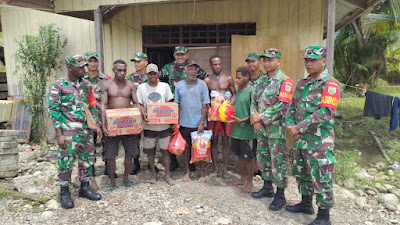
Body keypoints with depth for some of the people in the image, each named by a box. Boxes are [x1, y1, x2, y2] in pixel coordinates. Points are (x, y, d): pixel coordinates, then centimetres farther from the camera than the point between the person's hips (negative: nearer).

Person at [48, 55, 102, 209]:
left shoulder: (87, 85, 8)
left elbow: (93, 106, 14)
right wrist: (58, 134, -13)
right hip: (69, 131, -5)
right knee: (66, 162, 2)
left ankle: (84, 188, 28)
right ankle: (64, 192, 20)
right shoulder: (58, 85, -6)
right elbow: (53, 110, -8)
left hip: (87, 130, 5)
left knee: (87, 159, 12)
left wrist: (97, 125, 9)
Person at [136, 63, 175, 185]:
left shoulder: (165, 86, 5)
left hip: (163, 124, 0)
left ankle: (167, 175, 18)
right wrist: (143, 113, -17)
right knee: (150, 151, 10)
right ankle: (153, 173, 28)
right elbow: (139, 104, 2)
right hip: (149, 125, 0)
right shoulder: (141, 87, 3)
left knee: (165, 150, 5)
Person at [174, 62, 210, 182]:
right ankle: (187, 172, 26)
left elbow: (205, 105, -4)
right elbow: (177, 104, 8)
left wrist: (202, 122, -10)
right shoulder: (179, 85, 4)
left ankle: (202, 172, 20)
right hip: (184, 123, 2)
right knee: (186, 147, 12)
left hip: (198, 123, -2)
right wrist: (176, 121, 3)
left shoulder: (202, 84, -2)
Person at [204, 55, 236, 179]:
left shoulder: (228, 78, 4)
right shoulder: (207, 80, 4)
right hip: (212, 114, 0)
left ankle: (225, 169, 16)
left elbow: (234, 94, 7)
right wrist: (208, 109, -9)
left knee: (225, 140, 4)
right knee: (214, 141, 6)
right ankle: (215, 168, 19)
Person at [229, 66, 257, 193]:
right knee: (240, 155, 18)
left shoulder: (252, 91, -15)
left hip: (247, 130, -8)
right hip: (237, 129, 8)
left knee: (248, 157, 5)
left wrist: (242, 120, -22)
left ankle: (250, 182, 19)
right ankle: (242, 178, 34)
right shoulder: (239, 90, 10)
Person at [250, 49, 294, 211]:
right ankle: (267, 188, 33)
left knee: (278, 162, 0)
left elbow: (283, 106, -19)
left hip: (276, 128, -7)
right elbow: (254, 100, 11)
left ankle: (280, 195, 14)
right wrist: (255, 119, -5)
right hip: (261, 128, 7)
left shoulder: (285, 81, -11)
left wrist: (261, 117, -15)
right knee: (263, 158, 16)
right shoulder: (260, 81, 11)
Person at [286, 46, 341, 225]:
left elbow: (325, 113, -22)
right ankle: (306, 204, 39)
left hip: (319, 141, -8)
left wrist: (299, 127, -19)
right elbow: (292, 107, 13)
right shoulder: (302, 83, 11)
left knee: (321, 179, 2)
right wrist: (291, 126, -4)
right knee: (301, 173, 20)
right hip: (300, 139, 8)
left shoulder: (330, 84, -12)